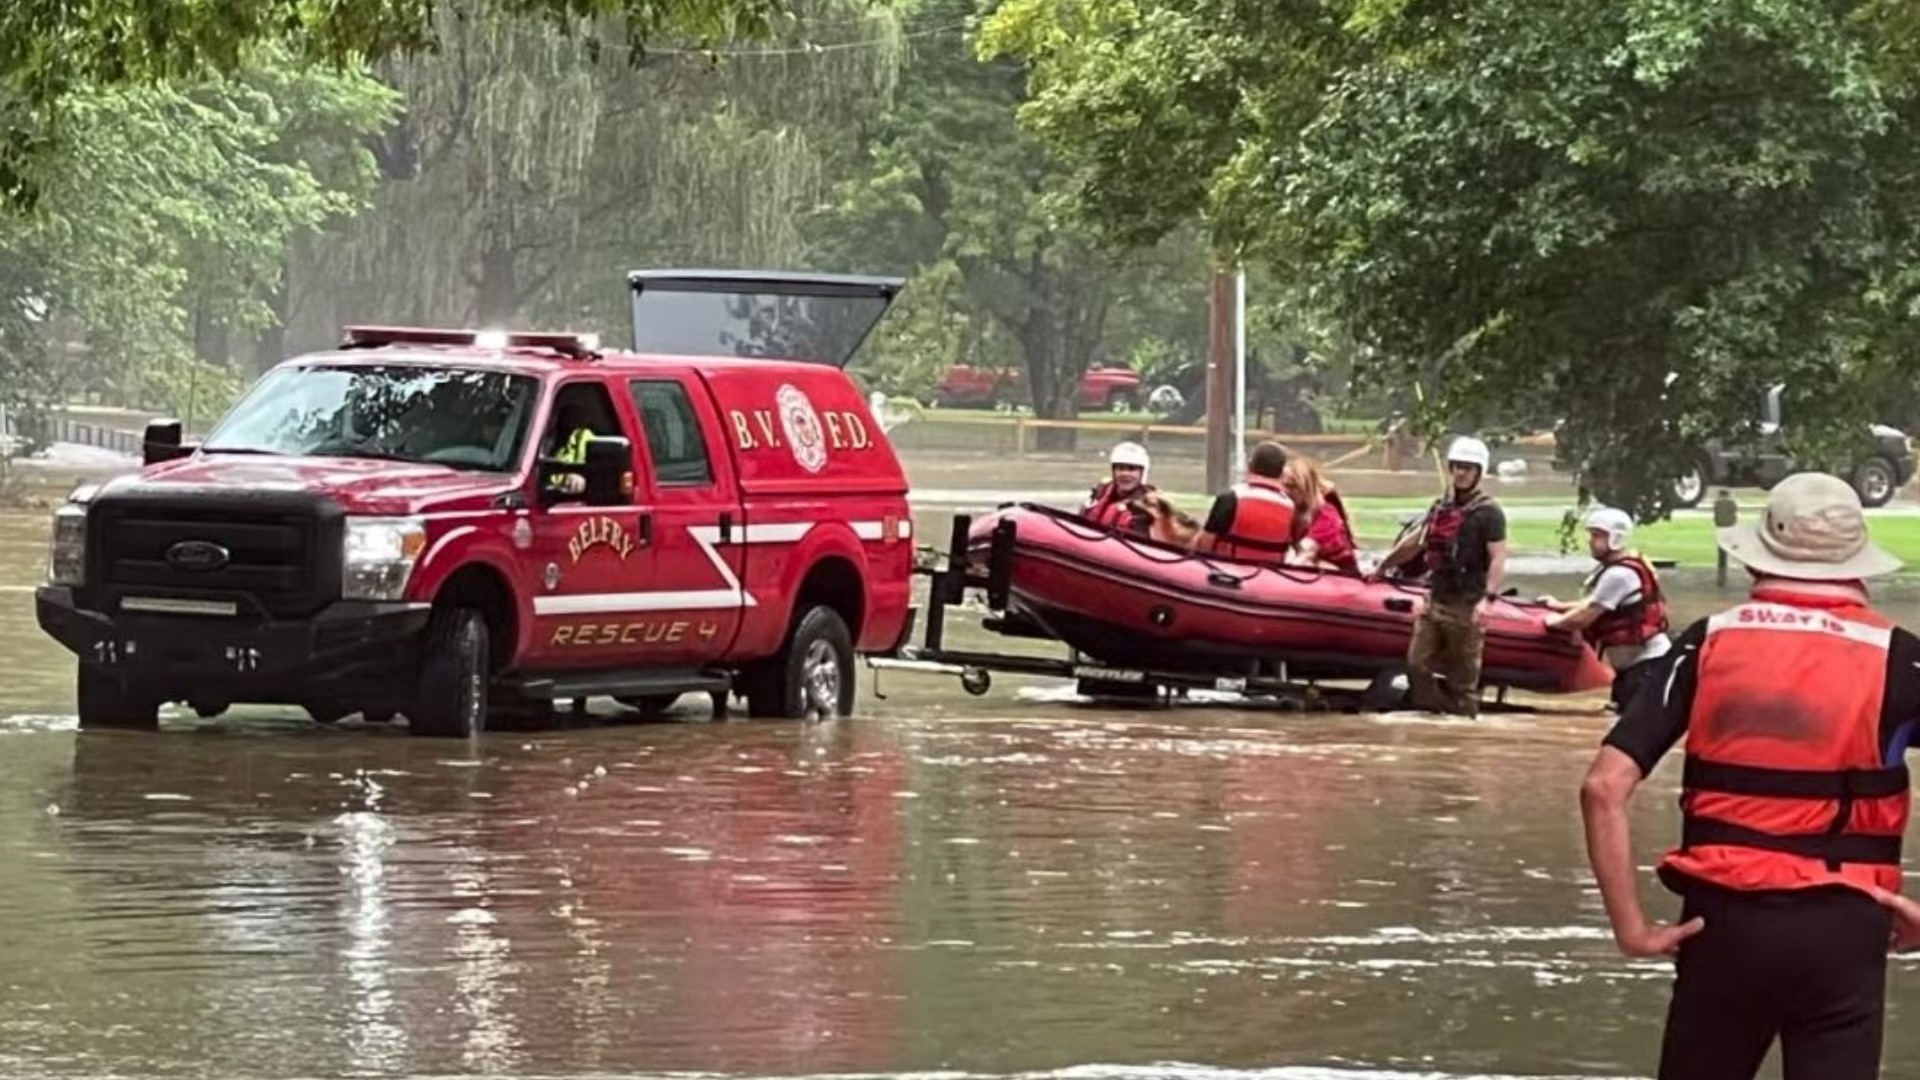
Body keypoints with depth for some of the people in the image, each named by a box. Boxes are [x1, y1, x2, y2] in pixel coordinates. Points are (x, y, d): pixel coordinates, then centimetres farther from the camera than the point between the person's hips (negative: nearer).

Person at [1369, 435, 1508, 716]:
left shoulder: (1488, 512, -7)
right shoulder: (1440, 507, 15)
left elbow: (1498, 559, -15)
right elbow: (1414, 542, 28)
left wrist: (1487, 599, -27)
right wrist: (1382, 567, 35)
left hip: (1466, 606, -7)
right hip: (1435, 600, 7)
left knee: (1463, 677, -4)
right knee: (1417, 664, 2)